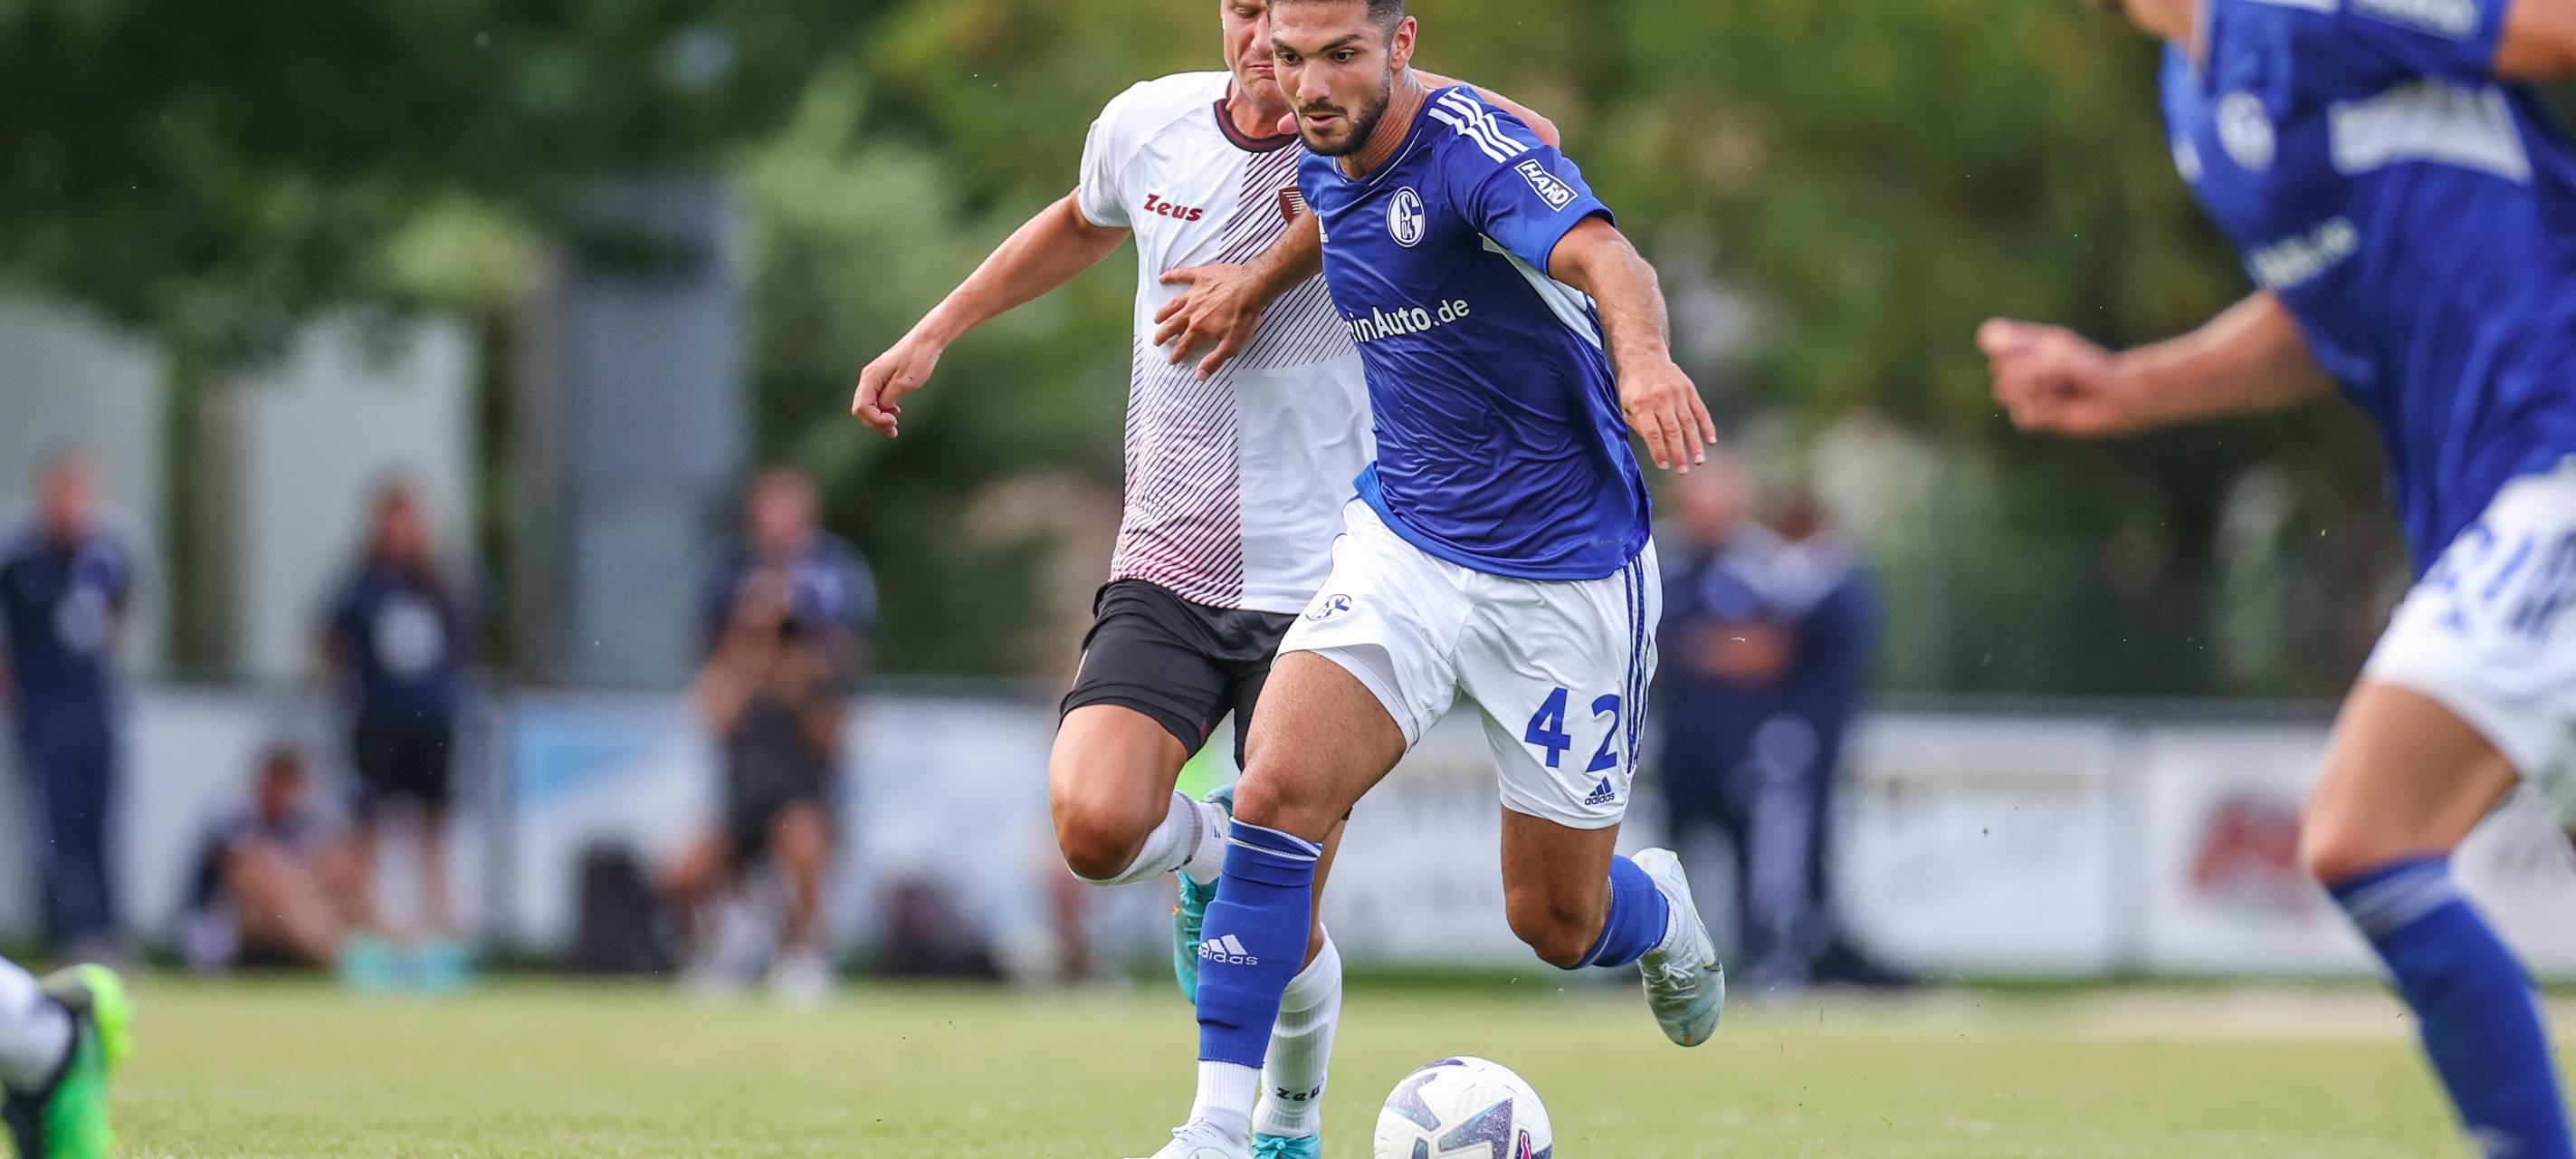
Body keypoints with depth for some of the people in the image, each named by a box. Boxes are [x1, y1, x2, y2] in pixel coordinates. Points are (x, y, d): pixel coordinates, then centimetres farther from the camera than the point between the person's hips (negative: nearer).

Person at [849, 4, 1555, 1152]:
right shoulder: (1149, 125, 2)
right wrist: (930, 336, 25)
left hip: (1316, 589, -3)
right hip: (1164, 575, 3)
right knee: (1096, 826, -23)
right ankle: (1207, 849, 14)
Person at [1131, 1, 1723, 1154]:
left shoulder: (1473, 144, -22)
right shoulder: (1313, 170, 0)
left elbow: (1602, 258, -42)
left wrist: (1642, 355, -61)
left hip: (1565, 570, -5)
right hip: (1401, 541, 5)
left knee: (1557, 924, 6)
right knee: (1280, 786, -21)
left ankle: (1659, 910, 44)